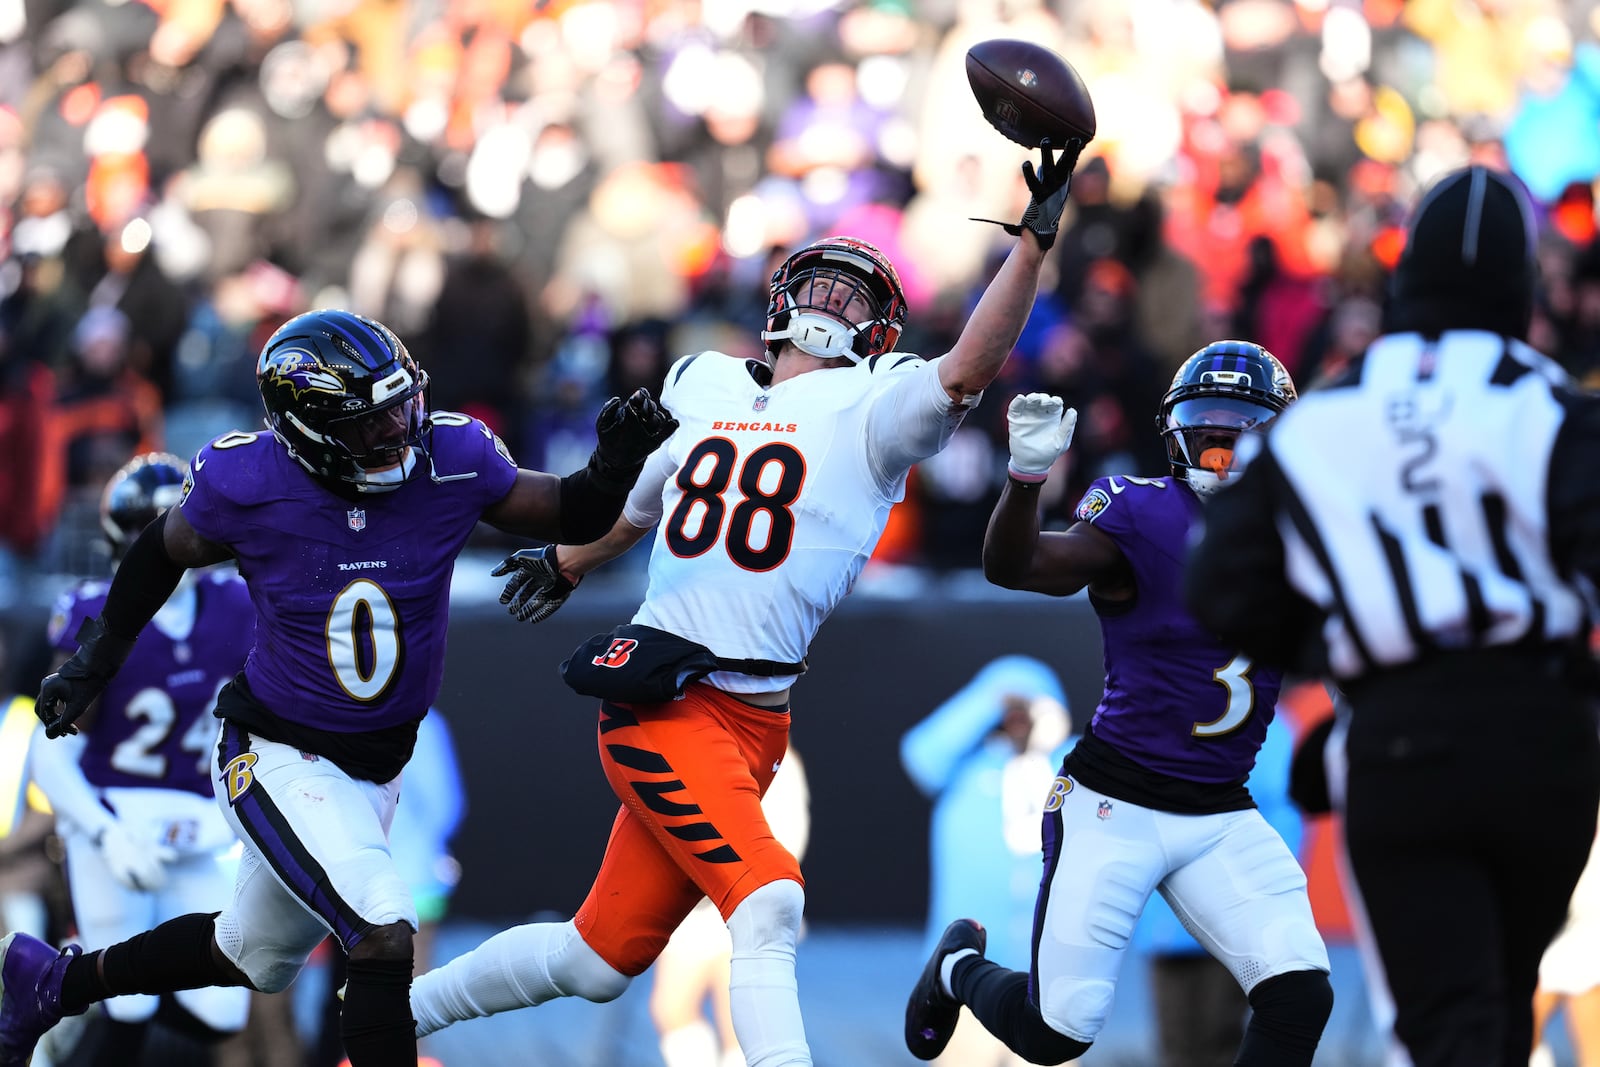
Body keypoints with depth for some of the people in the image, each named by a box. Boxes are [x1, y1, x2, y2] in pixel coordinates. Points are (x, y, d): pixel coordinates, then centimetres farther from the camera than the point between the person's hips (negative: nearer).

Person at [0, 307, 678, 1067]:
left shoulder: (450, 458, -16)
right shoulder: (249, 483, -22)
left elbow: (571, 517, -2)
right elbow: (163, 554, 0)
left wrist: (616, 464, -23)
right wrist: (95, 659, 11)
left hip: (377, 767, 5)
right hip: (278, 757, -5)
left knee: (256, 960, 23)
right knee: (385, 934, -25)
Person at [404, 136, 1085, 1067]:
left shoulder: (872, 413, 4)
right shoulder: (706, 389, 12)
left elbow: (968, 370, -16)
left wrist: (1036, 238, -24)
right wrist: (570, 563, 46)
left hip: (754, 720, 1)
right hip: (660, 700, -1)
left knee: (601, 962, 9)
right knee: (768, 904, -21)